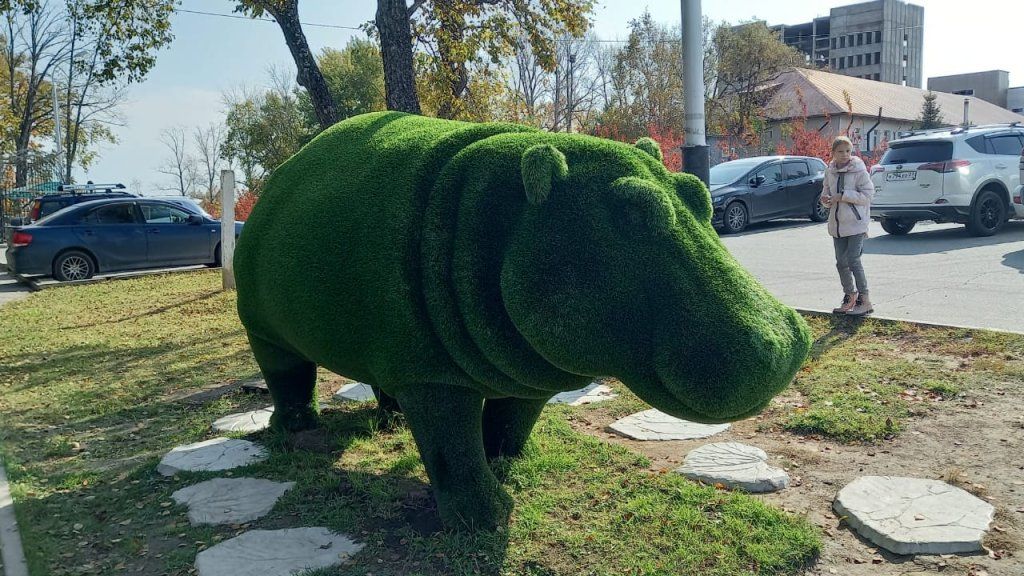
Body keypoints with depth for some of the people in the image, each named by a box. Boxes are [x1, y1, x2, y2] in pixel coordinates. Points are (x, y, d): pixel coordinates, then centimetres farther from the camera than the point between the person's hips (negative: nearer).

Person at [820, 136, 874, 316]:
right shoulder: (830, 171, 7)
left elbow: (867, 194, -12)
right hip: (837, 224, 6)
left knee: (853, 261, -12)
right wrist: (825, 198, -3)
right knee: (841, 263, 11)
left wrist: (843, 196, -19)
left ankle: (864, 300, -3)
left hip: (856, 223, -6)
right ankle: (850, 297, 26)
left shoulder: (859, 170, -9)